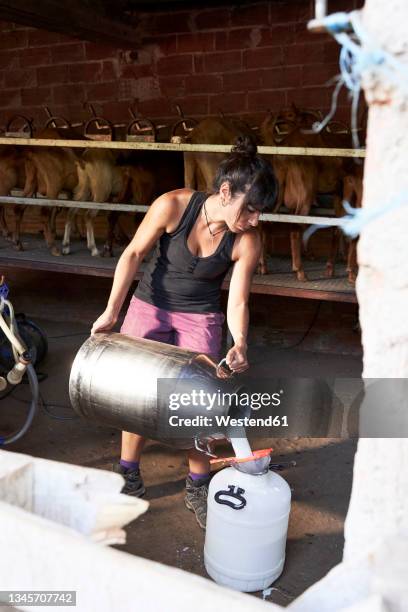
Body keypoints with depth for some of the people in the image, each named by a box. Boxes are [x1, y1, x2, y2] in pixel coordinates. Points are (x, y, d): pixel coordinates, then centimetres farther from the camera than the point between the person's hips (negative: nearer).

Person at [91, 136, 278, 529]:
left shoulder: (247, 242, -20)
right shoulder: (173, 206, -24)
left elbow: (237, 302, -15)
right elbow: (134, 253, -13)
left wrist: (239, 344, -34)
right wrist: (111, 312, -14)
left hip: (200, 318, 0)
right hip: (150, 306, 0)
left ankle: (197, 488, 21)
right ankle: (129, 478, 28)